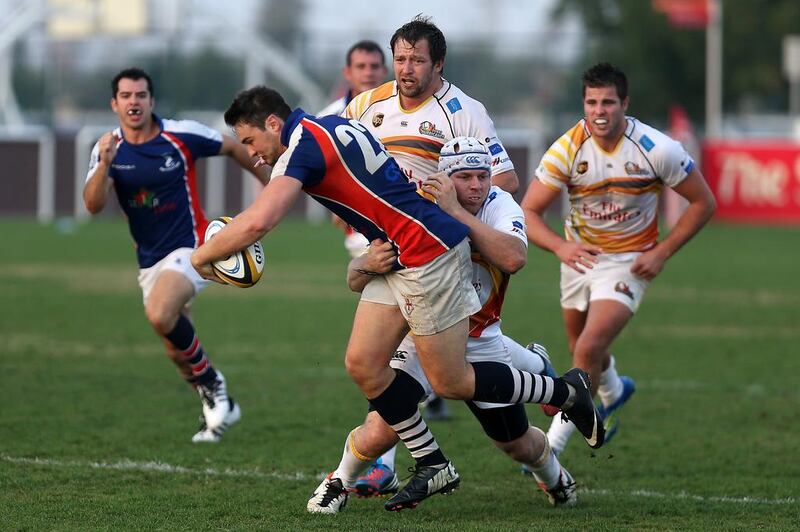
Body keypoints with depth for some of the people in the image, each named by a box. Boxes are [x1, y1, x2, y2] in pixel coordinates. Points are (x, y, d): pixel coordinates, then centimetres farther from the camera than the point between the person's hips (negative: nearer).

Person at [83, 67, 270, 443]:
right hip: (149, 259, 6)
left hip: (190, 247, -6)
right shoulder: (108, 148, -4)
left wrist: (269, 183, 13)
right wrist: (105, 164, -34)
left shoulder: (182, 136, -12)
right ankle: (218, 406, 34)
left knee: (160, 316, -31)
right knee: (176, 348, 12)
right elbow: (93, 204, -18)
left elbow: (233, 148, 5)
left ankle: (210, 382, -11)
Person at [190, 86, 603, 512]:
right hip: (396, 260, 10)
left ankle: (566, 392, 14)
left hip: (430, 253, -10)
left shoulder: (302, 146, -16)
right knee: (362, 363, 4)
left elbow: (256, 222, -27)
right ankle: (431, 465, 12)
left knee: (449, 382, -2)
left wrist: (202, 255, -12)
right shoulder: (331, 126, 14)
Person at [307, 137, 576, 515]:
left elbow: (514, 258, -40)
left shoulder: (500, 207, -18)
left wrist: (457, 213, -42)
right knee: (378, 435, -20)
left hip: (480, 342, 2)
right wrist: (369, 265, -41)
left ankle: (553, 475, 50)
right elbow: (354, 281, -16)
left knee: (519, 445, 12)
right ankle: (340, 483, 14)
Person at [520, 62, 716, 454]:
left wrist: (662, 252, -15)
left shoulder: (657, 150, -20)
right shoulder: (567, 150, -17)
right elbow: (528, 212, -14)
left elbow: (703, 202, -7)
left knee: (588, 351, -20)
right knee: (583, 351, 20)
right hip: (580, 256, 3)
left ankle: (552, 447, -11)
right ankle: (613, 393, 56)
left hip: (629, 261, -3)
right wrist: (559, 246, -33)